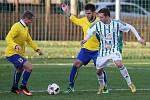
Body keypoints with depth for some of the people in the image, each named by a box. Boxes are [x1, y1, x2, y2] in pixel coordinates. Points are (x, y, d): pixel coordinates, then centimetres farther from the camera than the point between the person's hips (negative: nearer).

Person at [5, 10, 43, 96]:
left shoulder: (25, 28, 11)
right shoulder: (17, 26, -18)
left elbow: (29, 40, 21)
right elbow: (8, 38, -28)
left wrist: (37, 49, 12)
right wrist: (15, 45, -45)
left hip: (19, 53, 11)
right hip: (12, 53, -11)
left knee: (20, 69, 32)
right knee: (29, 67, -22)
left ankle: (14, 88, 50)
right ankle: (23, 87, -9)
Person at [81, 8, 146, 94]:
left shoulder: (117, 24, -13)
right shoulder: (97, 25, -8)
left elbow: (130, 28, -2)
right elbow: (90, 32, 5)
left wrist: (139, 38, -5)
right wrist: (86, 39, -17)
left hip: (114, 49, -3)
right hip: (103, 51, 3)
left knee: (119, 64, -29)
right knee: (99, 71, 7)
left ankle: (130, 83, -15)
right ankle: (102, 85, 38)